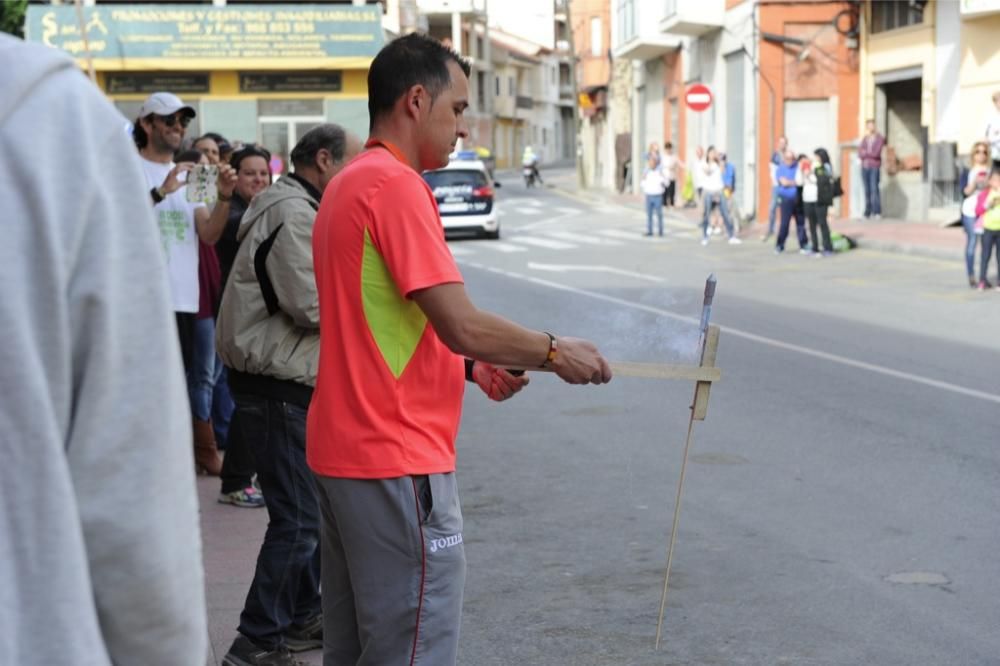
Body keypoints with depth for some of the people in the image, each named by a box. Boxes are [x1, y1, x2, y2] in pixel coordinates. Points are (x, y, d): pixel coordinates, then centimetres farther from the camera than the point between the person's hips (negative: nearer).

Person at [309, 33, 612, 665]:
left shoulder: (349, 185, 15)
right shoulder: (396, 185, -16)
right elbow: (461, 324, -20)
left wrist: (473, 366, 10)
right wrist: (555, 352, -5)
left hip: (346, 449, 10)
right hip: (397, 460, -10)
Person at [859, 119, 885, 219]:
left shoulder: (880, 138, -2)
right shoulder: (864, 139, 13)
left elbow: (876, 153, -13)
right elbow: (860, 153, 3)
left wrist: (865, 152, -2)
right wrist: (870, 153, -12)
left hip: (875, 167, -4)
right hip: (865, 167, 4)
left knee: (874, 188, -15)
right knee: (867, 190, 2)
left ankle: (877, 212, -16)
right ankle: (868, 212, 3)